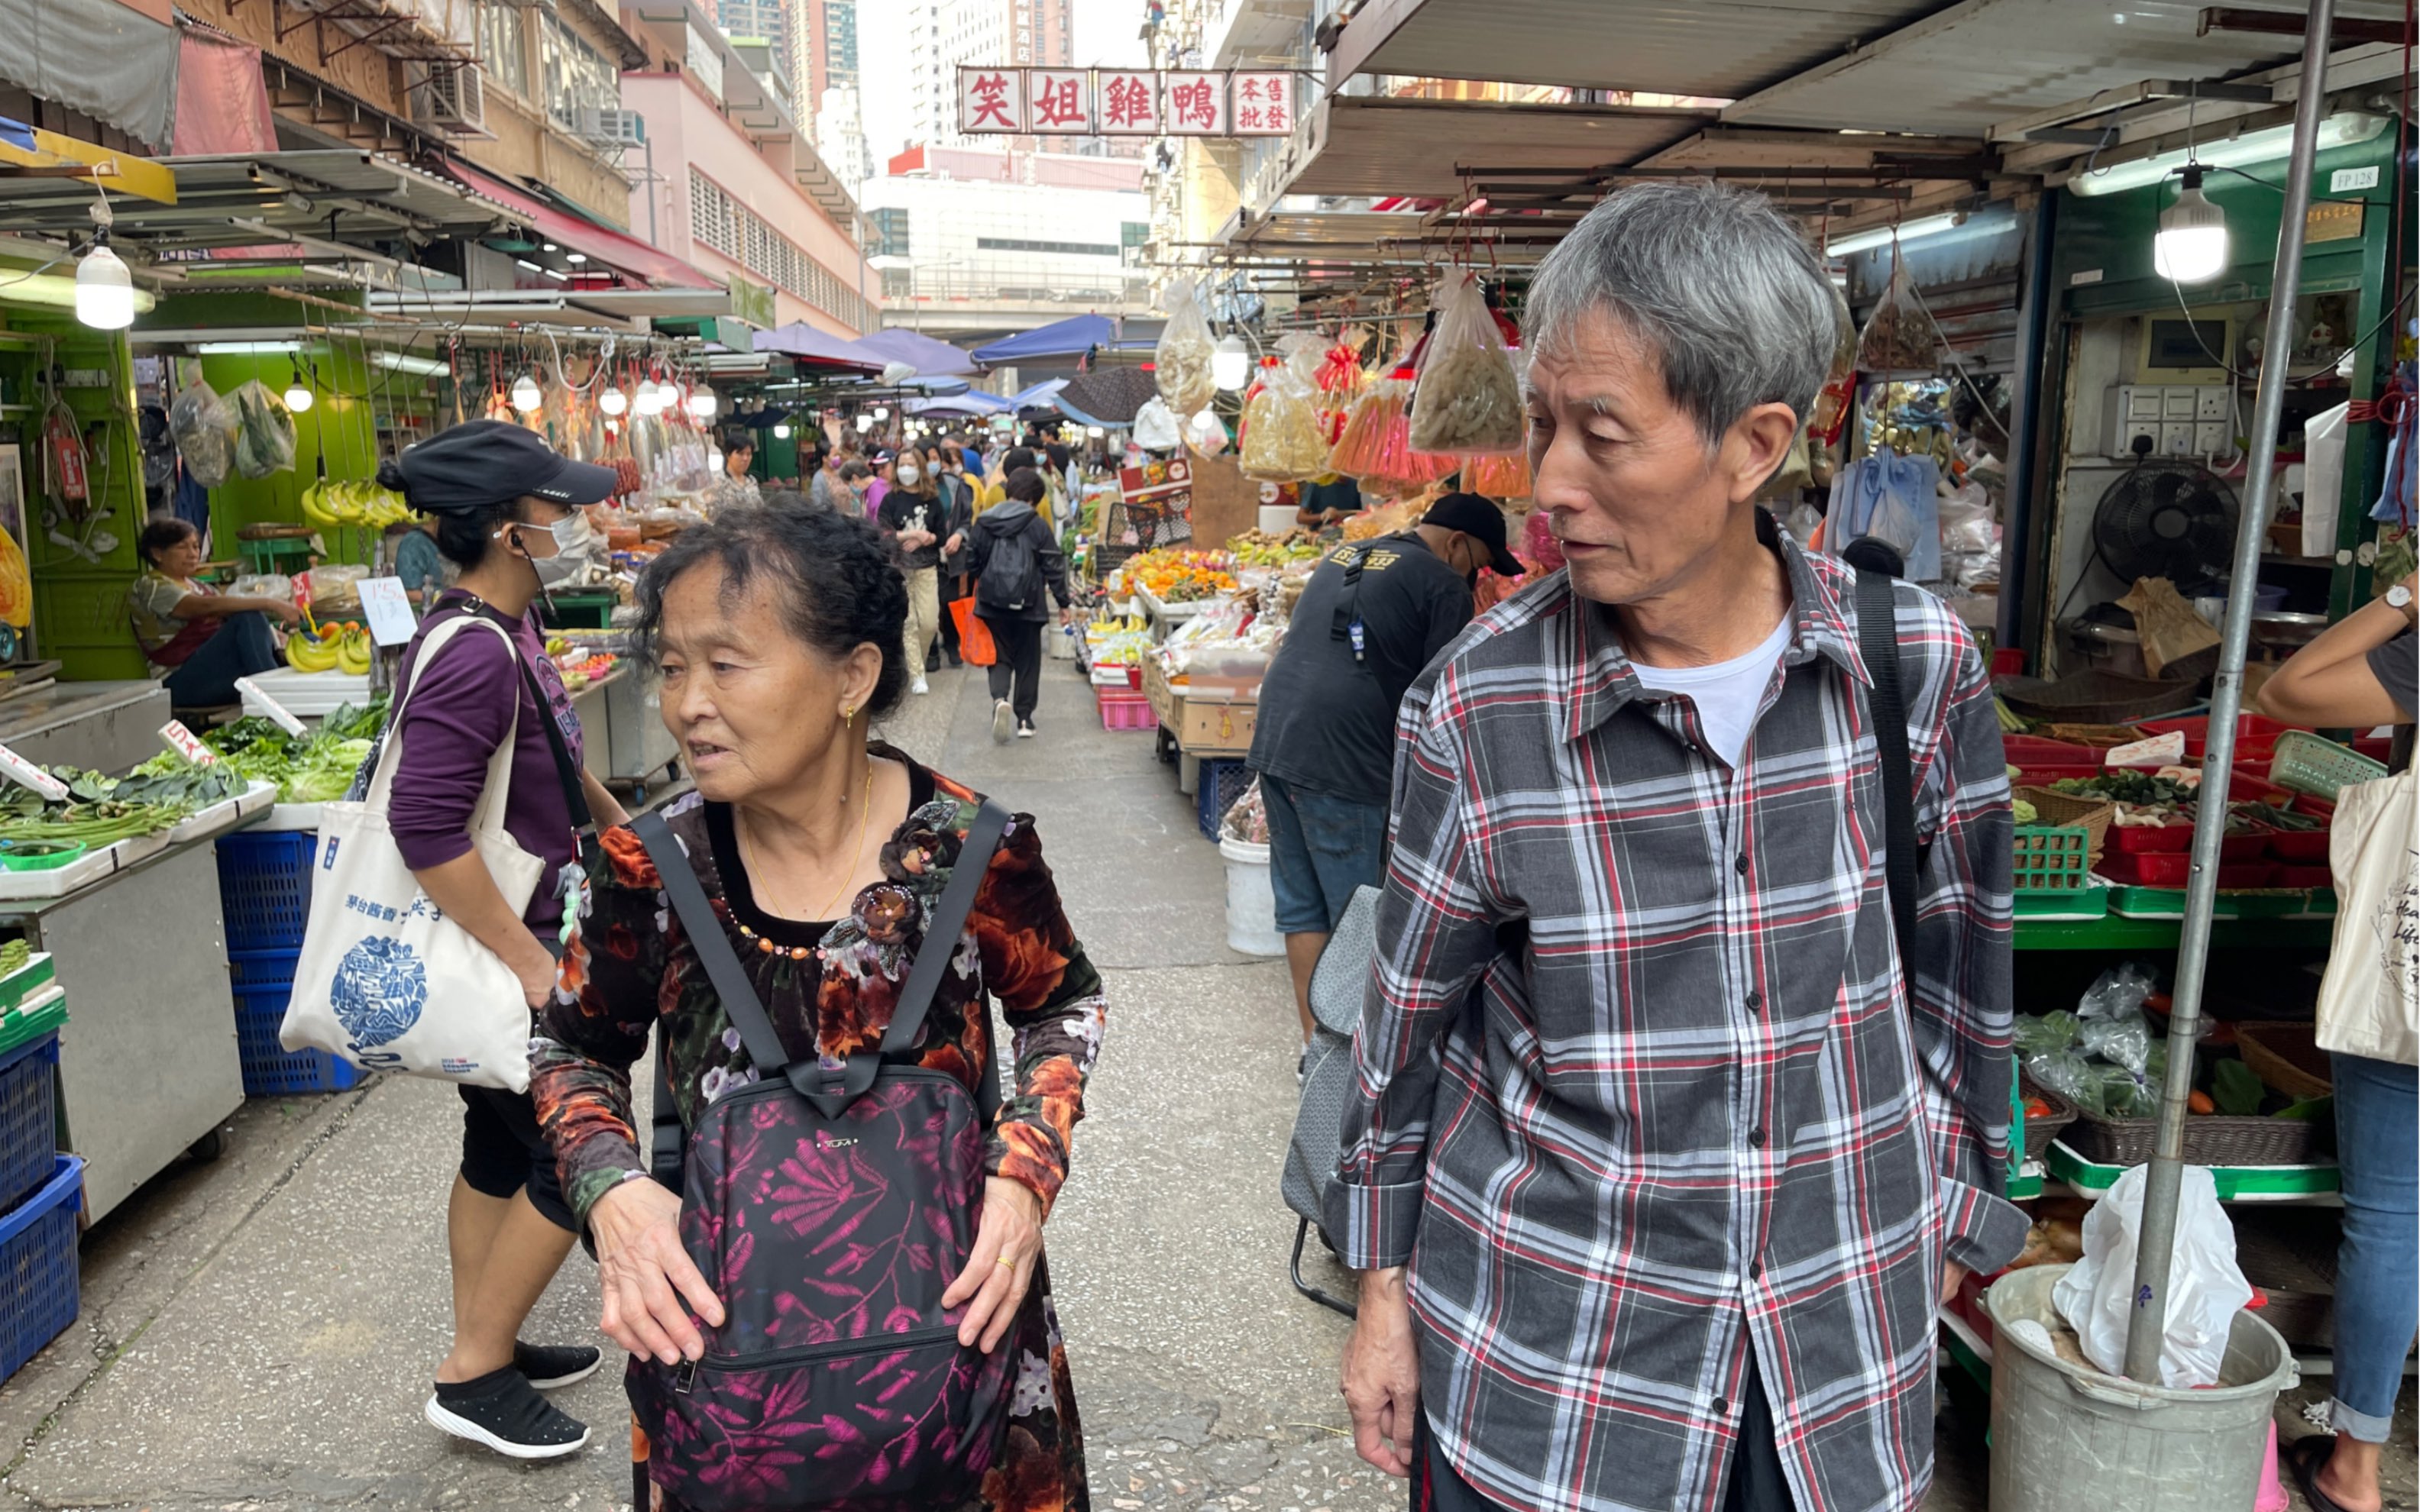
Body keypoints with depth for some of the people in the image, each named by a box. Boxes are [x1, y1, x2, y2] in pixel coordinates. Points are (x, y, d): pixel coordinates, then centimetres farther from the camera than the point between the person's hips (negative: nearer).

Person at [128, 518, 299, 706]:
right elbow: (207, 607, -21)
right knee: (249, 619, -28)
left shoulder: (199, 588, 22)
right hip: (183, 683, -8)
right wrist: (269, 604, -31)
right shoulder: (149, 588, -4)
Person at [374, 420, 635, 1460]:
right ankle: (475, 1376, 15)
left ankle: (487, 1352, 35)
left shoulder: (506, 631, 5)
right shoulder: (473, 652, -25)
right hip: (499, 946, -10)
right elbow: (425, 826, -30)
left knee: (502, 1146, 19)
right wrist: (531, 963, -26)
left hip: (509, 940, 10)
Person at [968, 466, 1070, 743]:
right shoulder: (1038, 526, -8)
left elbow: (972, 562, 7)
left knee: (1001, 658, 12)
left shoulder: (985, 523, 2)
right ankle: (1024, 717, 13)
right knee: (1028, 661, 12)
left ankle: (1000, 700, -16)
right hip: (1027, 606, -2)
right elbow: (1054, 567, -7)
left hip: (992, 605, 2)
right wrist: (1063, 603, 2)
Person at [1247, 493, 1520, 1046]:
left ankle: (1316, 1042, 23)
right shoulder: (1443, 585, -4)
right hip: (1341, 763, -8)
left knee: (1300, 906, 14)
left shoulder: (1342, 556, 21)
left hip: (1273, 744, 8)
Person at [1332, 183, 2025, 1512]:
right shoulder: (1474, 704, -16)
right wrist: (1383, 1285, 3)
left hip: (1844, 1342, 2)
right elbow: (1411, 1017, -4)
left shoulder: (1923, 664, -10)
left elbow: (1961, 966, 4)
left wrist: (1950, 1213, 12)